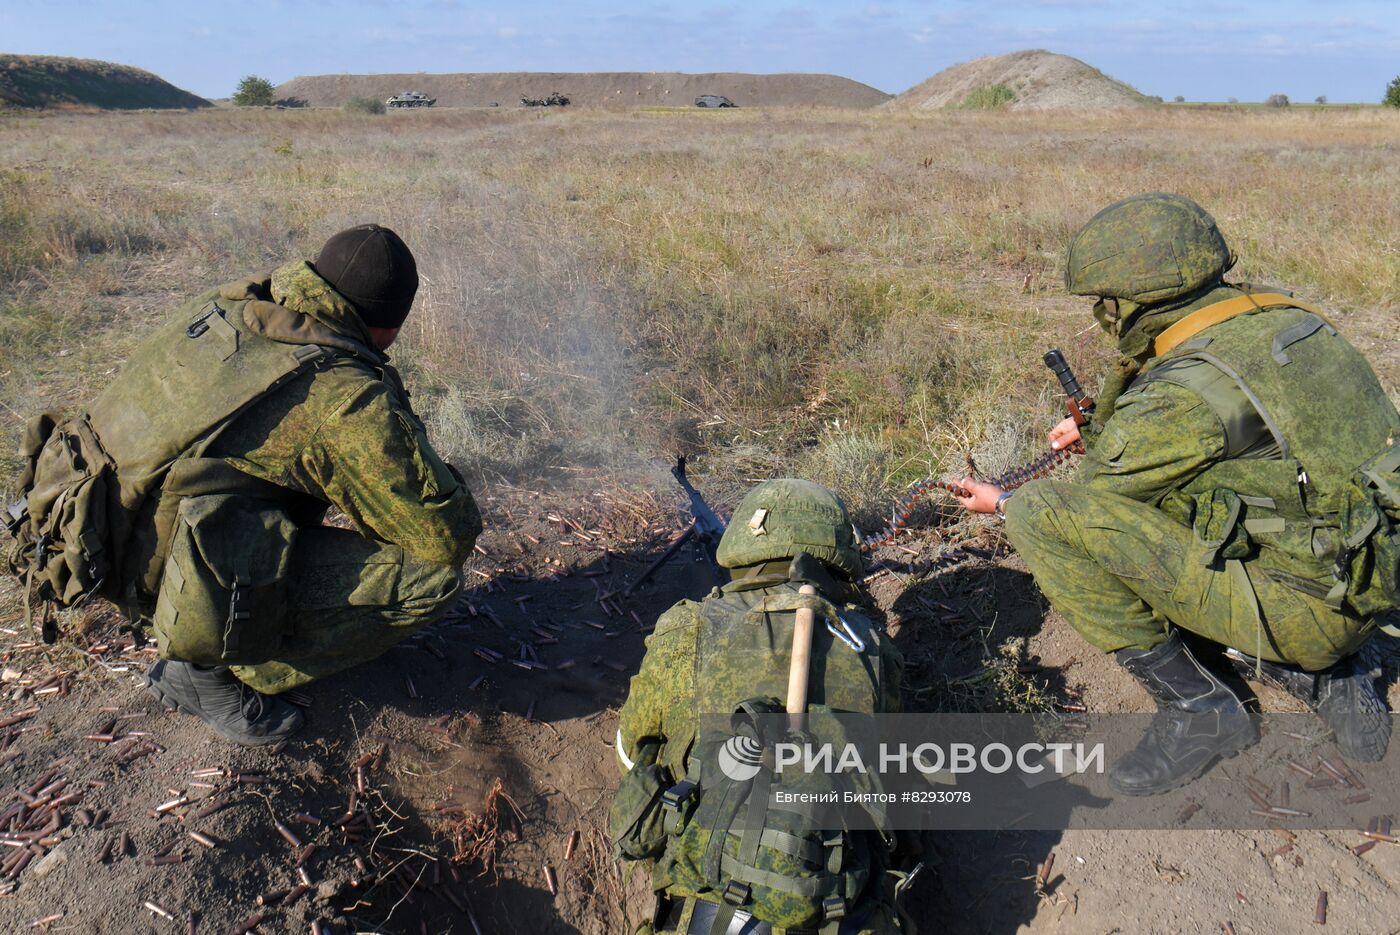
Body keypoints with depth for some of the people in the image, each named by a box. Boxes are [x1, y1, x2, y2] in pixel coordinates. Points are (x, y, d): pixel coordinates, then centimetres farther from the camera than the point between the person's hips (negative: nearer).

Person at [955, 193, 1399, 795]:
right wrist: (1101, 435, 22)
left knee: (1043, 515, -19)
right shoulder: (1273, 314, 2)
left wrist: (1004, 504, 11)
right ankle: (1323, 677, 16)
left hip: (1300, 607, -9)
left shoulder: (1186, 394, -23)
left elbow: (1092, 496, -9)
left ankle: (1196, 706, -5)